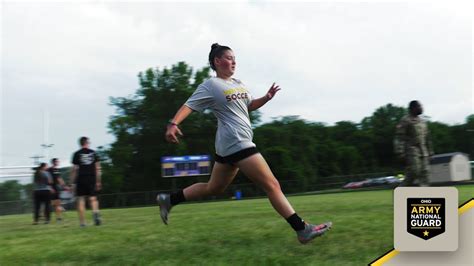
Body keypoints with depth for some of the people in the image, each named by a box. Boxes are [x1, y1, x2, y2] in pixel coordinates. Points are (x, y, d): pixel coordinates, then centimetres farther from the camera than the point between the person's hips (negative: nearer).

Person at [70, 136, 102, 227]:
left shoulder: (77, 154, 2)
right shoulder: (93, 153, 7)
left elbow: (74, 169, -2)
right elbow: (97, 168, 4)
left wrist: (72, 182, 3)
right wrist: (98, 181, 7)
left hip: (81, 179, -2)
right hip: (92, 179, 2)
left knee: (81, 200, 4)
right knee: (93, 198, 9)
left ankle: (82, 222, 1)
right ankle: (95, 211, -21)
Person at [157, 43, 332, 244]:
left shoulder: (238, 84, 18)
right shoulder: (211, 85, -6)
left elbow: (249, 105, 30)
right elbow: (189, 105, -11)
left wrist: (266, 98, 11)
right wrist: (173, 123, -28)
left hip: (231, 145, 10)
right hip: (237, 144, -10)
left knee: (213, 188, 19)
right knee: (272, 185, -10)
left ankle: (169, 199, 27)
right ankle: (303, 230, -8)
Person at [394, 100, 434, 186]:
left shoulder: (423, 122, 18)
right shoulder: (405, 121, -7)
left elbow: (427, 138, 23)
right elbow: (399, 139, -12)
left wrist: (430, 153, 19)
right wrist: (401, 155, -19)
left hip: (423, 153, 8)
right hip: (412, 153, -7)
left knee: (424, 175, 2)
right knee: (412, 175, -13)